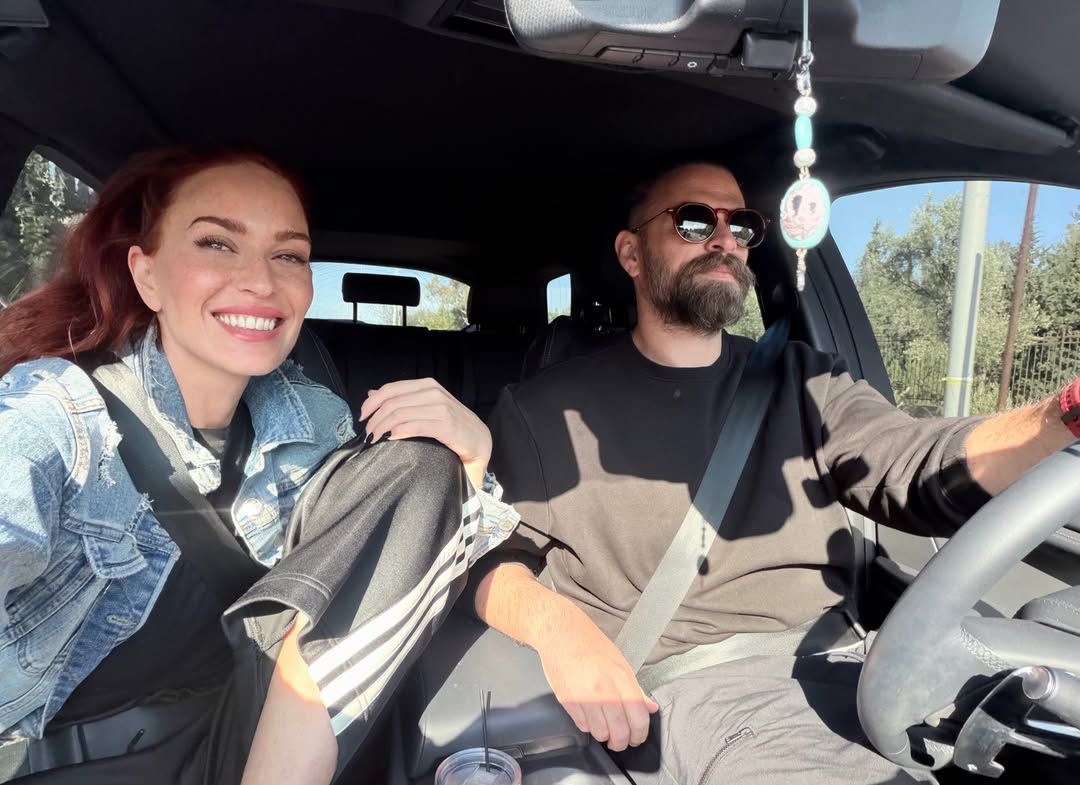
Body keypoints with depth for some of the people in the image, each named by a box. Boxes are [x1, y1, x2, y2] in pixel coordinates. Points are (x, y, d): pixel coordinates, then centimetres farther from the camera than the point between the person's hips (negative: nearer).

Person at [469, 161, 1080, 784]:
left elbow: (924, 471, -3)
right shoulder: (544, 410, 3)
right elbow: (486, 561, 0)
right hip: (692, 690, -5)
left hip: (838, 665, 6)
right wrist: (553, 623, -22)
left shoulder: (800, 382, 12)